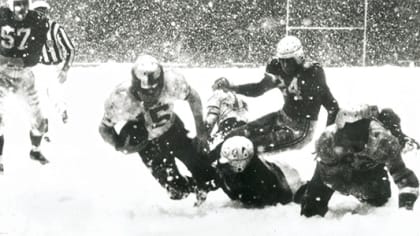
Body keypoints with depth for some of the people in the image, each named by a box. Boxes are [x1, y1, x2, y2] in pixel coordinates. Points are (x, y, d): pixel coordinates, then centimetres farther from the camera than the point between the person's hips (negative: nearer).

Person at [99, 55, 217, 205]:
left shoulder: (171, 82, -33)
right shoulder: (121, 99, -35)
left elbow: (193, 97, -11)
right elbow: (105, 128, -16)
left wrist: (201, 130, -10)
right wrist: (120, 145, -33)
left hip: (173, 129, 1)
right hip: (148, 143, -1)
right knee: (177, 189, -5)